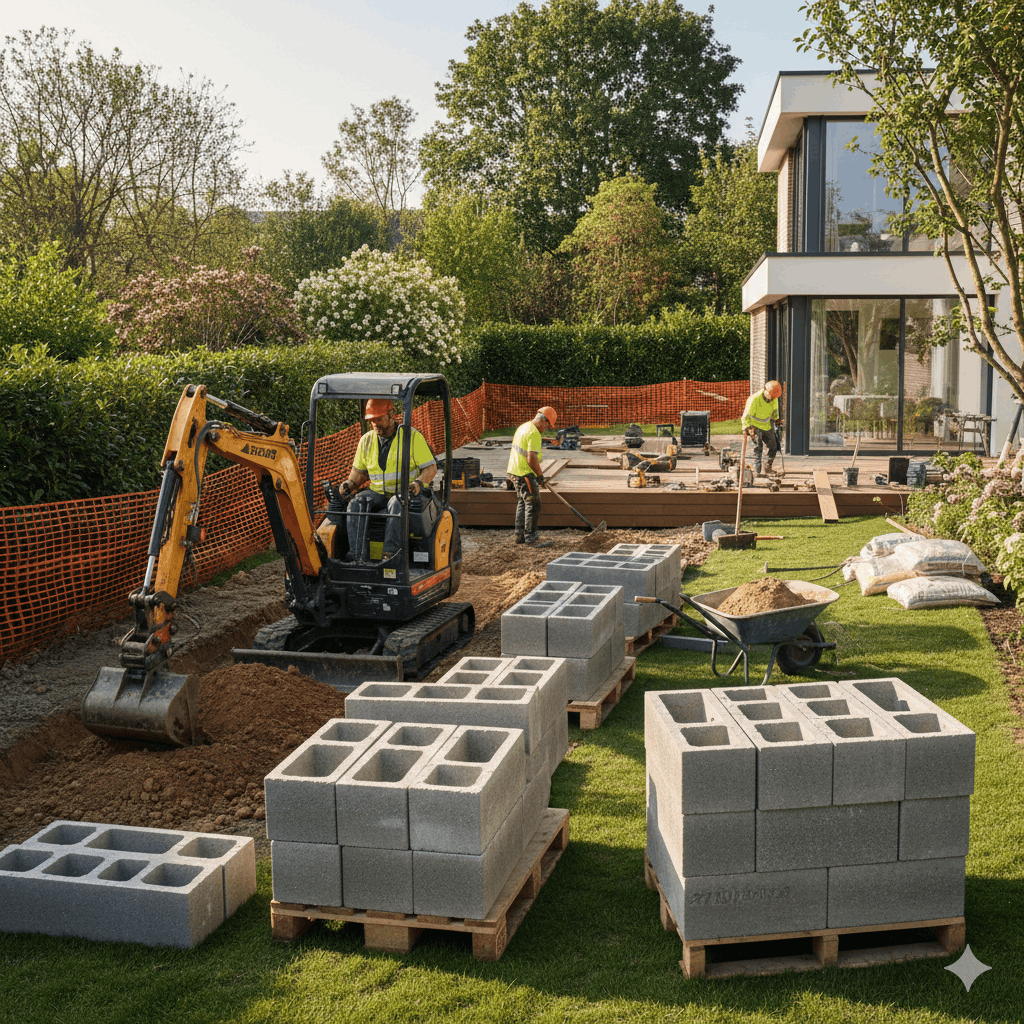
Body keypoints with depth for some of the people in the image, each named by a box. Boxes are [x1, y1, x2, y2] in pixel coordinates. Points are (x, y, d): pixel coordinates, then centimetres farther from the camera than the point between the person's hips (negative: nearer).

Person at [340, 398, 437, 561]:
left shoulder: (412, 436, -2)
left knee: (397, 504, -39)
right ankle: (356, 557, -37)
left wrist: (419, 483, -23)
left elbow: (430, 467, -3)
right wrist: (351, 483, -3)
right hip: (376, 492, 4)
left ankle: (391, 553, -46)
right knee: (356, 504, -27)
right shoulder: (366, 440, 11)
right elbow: (359, 471, 20)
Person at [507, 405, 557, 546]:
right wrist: (540, 475, -11)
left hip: (515, 470, 10)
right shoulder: (534, 434, -19)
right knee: (533, 504, -5)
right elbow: (531, 459, -24)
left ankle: (520, 535, 21)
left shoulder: (523, 427, 13)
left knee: (523, 503, 17)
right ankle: (531, 537, -3)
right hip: (525, 474, -10)